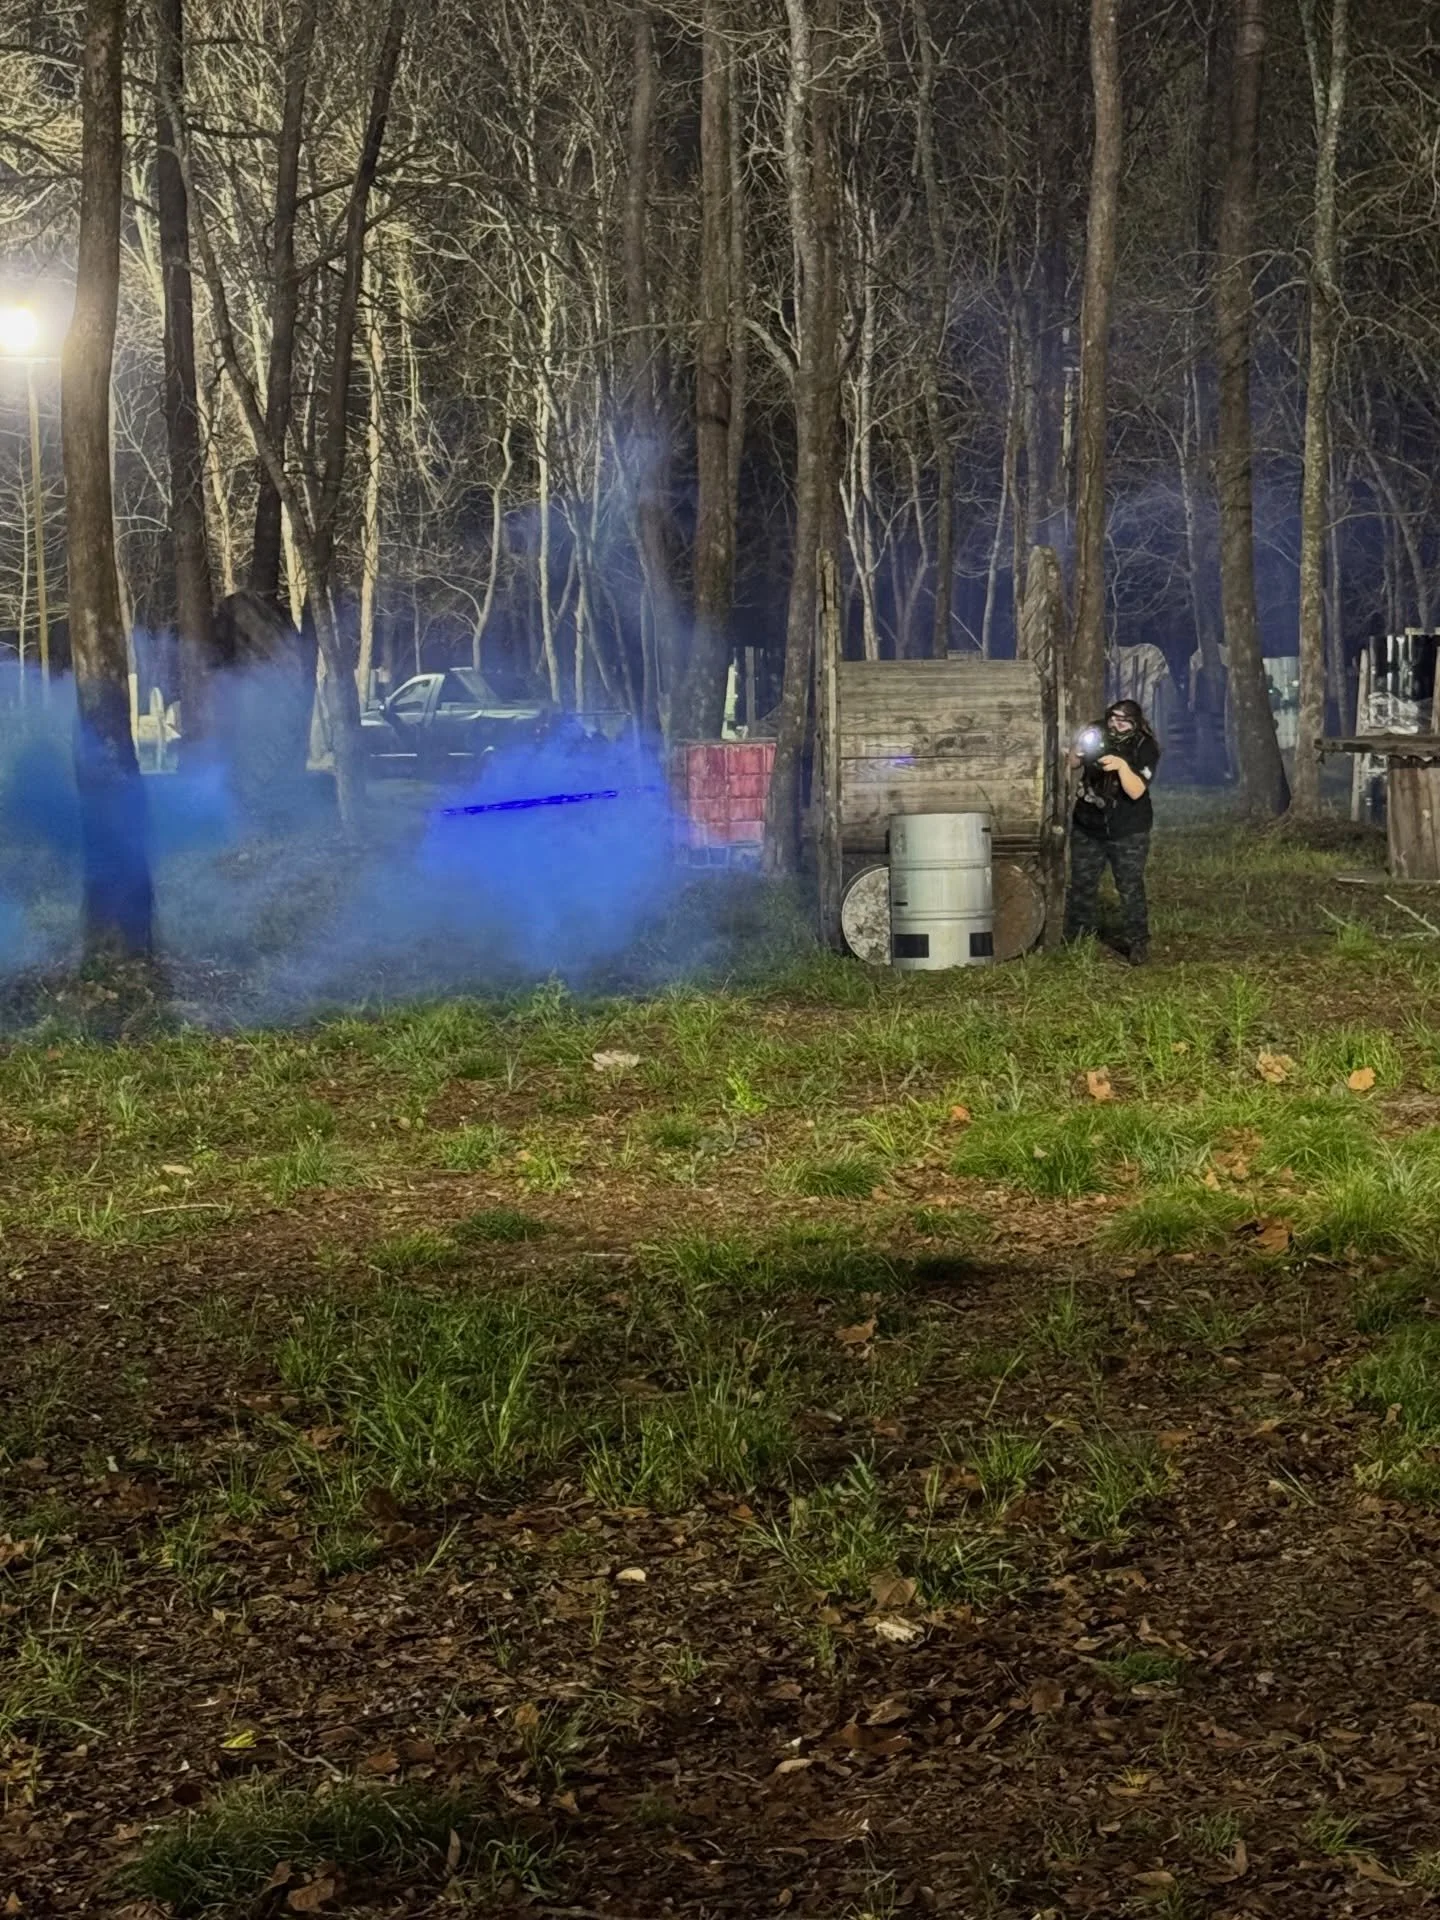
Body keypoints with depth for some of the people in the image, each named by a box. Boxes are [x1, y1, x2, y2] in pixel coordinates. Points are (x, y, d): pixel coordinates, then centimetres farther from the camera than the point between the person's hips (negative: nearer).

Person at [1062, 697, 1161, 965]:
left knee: (1130, 889, -5)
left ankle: (1138, 944, 2)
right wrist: (1081, 750, -21)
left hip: (1128, 832, -4)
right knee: (1081, 886, 9)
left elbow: (1136, 791, -24)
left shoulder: (1145, 749, -15)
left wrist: (1122, 765, -41)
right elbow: (1072, 764, 2)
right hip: (1087, 827, 4)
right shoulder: (1098, 735, -3)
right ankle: (1075, 942, 18)